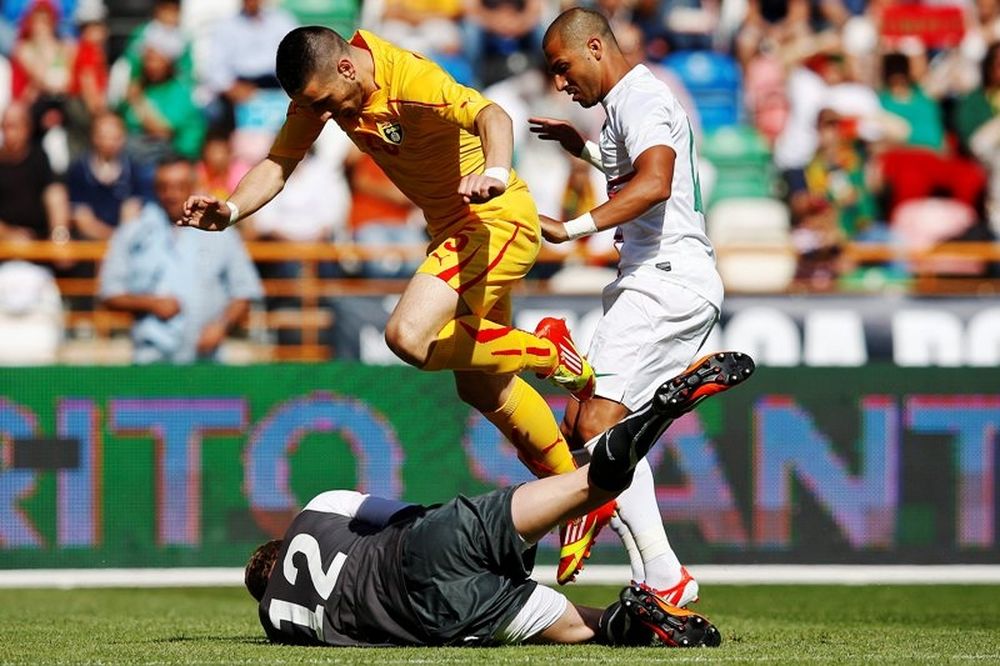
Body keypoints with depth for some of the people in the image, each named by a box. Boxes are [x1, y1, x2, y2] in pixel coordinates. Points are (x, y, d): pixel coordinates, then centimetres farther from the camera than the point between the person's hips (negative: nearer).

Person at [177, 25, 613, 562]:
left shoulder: (408, 79, -28)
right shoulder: (319, 91, -4)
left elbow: (490, 115, -43)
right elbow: (278, 163, -2)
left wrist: (496, 172, -64)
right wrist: (230, 210, -22)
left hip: (498, 218, -10)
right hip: (450, 226, 10)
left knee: (409, 336, -27)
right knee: (479, 388, 17)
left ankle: (548, 352, -6)